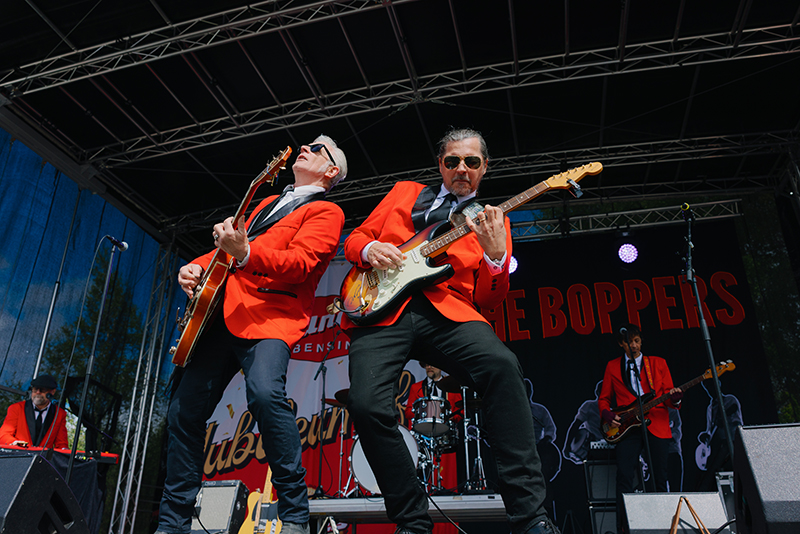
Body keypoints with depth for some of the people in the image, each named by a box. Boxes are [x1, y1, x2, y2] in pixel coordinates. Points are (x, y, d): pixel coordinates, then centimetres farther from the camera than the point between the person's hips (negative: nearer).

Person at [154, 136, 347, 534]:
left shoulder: (326, 212, 6)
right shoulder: (267, 204, 30)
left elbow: (299, 262, -13)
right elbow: (228, 245, 33)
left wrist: (244, 253, -29)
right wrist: (196, 266, 12)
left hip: (270, 315, -7)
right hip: (222, 312, 8)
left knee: (265, 392, -33)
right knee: (184, 410, 6)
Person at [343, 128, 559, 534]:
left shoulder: (491, 220, 20)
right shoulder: (404, 193, 25)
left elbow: (489, 299, 10)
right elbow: (355, 239, 23)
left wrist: (497, 255, -10)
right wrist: (370, 250, -2)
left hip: (446, 310, 0)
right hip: (382, 308, 1)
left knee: (502, 366, -30)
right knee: (366, 405, -24)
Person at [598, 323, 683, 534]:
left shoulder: (658, 363, 13)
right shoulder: (612, 367, 13)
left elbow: (668, 395, 9)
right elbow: (603, 399, 16)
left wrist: (675, 398, -14)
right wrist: (608, 415, -3)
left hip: (657, 425, 1)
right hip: (627, 427, 0)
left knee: (659, 479, 2)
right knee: (624, 477, -11)